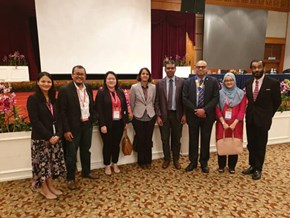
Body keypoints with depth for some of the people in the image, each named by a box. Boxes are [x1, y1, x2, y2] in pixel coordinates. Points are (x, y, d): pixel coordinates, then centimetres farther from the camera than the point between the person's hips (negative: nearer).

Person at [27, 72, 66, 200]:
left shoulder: (53, 99, 9)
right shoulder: (33, 99, -8)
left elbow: (58, 118, 6)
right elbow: (35, 121, -15)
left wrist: (58, 134, -8)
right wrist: (48, 136, -18)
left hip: (55, 137, 5)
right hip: (40, 138, -5)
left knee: (53, 162, 13)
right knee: (43, 162, 6)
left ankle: (50, 186, 29)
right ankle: (44, 189, 24)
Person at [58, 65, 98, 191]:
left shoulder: (88, 88, 3)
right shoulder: (65, 90, -13)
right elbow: (62, 112, -14)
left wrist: (92, 118, 6)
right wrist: (66, 130, -16)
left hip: (87, 125, 5)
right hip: (73, 127, -5)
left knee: (86, 150, 19)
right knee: (71, 154, 8)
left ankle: (86, 172, 38)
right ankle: (71, 179, 25)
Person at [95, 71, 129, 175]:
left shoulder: (120, 92, 7)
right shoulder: (101, 92, -6)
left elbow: (125, 107, 10)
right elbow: (98, 110, -11)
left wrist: (126, 121, 6)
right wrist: (102, 124, -16)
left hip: (119, 123, 4)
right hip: (107, 124, -3)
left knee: (116, 144, 13)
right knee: (107, 145, 9)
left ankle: (115, 164, 31)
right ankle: (107, 166, 26)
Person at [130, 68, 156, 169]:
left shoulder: (153, 87, -1)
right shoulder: (134, 87, -7)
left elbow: (153, 101, 9)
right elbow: (131, 103, 2)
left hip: (150, 117, 2)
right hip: (138, 118, -2)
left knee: (148, 140, 9)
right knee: (140, 140, 8)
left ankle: (148, 161, 27)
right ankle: (141, 161, 26)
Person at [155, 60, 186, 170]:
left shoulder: (181, 82, -1)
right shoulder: (160, 83, 1)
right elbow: (157, 101, 1)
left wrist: (184, 114, -3)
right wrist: (158, 116, -5)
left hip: (177, 114, 0)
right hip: (164, 115, 1)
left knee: (176, 139, 12)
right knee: (165, 139, 10)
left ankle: (176, 159, 29)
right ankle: (166, 159, 29)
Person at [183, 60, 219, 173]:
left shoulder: (213, 81, 1)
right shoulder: (188, 82, 2)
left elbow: (215, 98, -6)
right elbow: (185, 98, -4)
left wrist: (204, 110, -17)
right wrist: (195, 110, -13)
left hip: (207, 116, 0)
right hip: (192, 115, 1)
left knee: (205, 140, 10)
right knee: (193, 140, 10)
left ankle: (204, 162, 26)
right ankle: (193, 162, 25)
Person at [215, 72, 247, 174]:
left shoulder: (241, 93, 2)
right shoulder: (220, 93, 3)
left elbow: (242, 110, -2)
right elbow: (217, 109, -1)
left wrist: (234, 123, -12)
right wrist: (223, 123, -11)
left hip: (236, 124, 0)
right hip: (222, 124, 0)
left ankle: (232, 166, 23)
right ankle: (221, 165, 21)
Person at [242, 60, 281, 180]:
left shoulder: (273, 83, -9)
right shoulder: (248, 83, 5)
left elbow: (277, 101, 0)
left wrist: (268, 115, 4)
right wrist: (249, 113, 4)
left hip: (263, 119, -4)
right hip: (250, 118, 4)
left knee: (260, 145, 7)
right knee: (251, 144, 13)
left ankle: (258, 169, 22)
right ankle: (252, 166, 28)